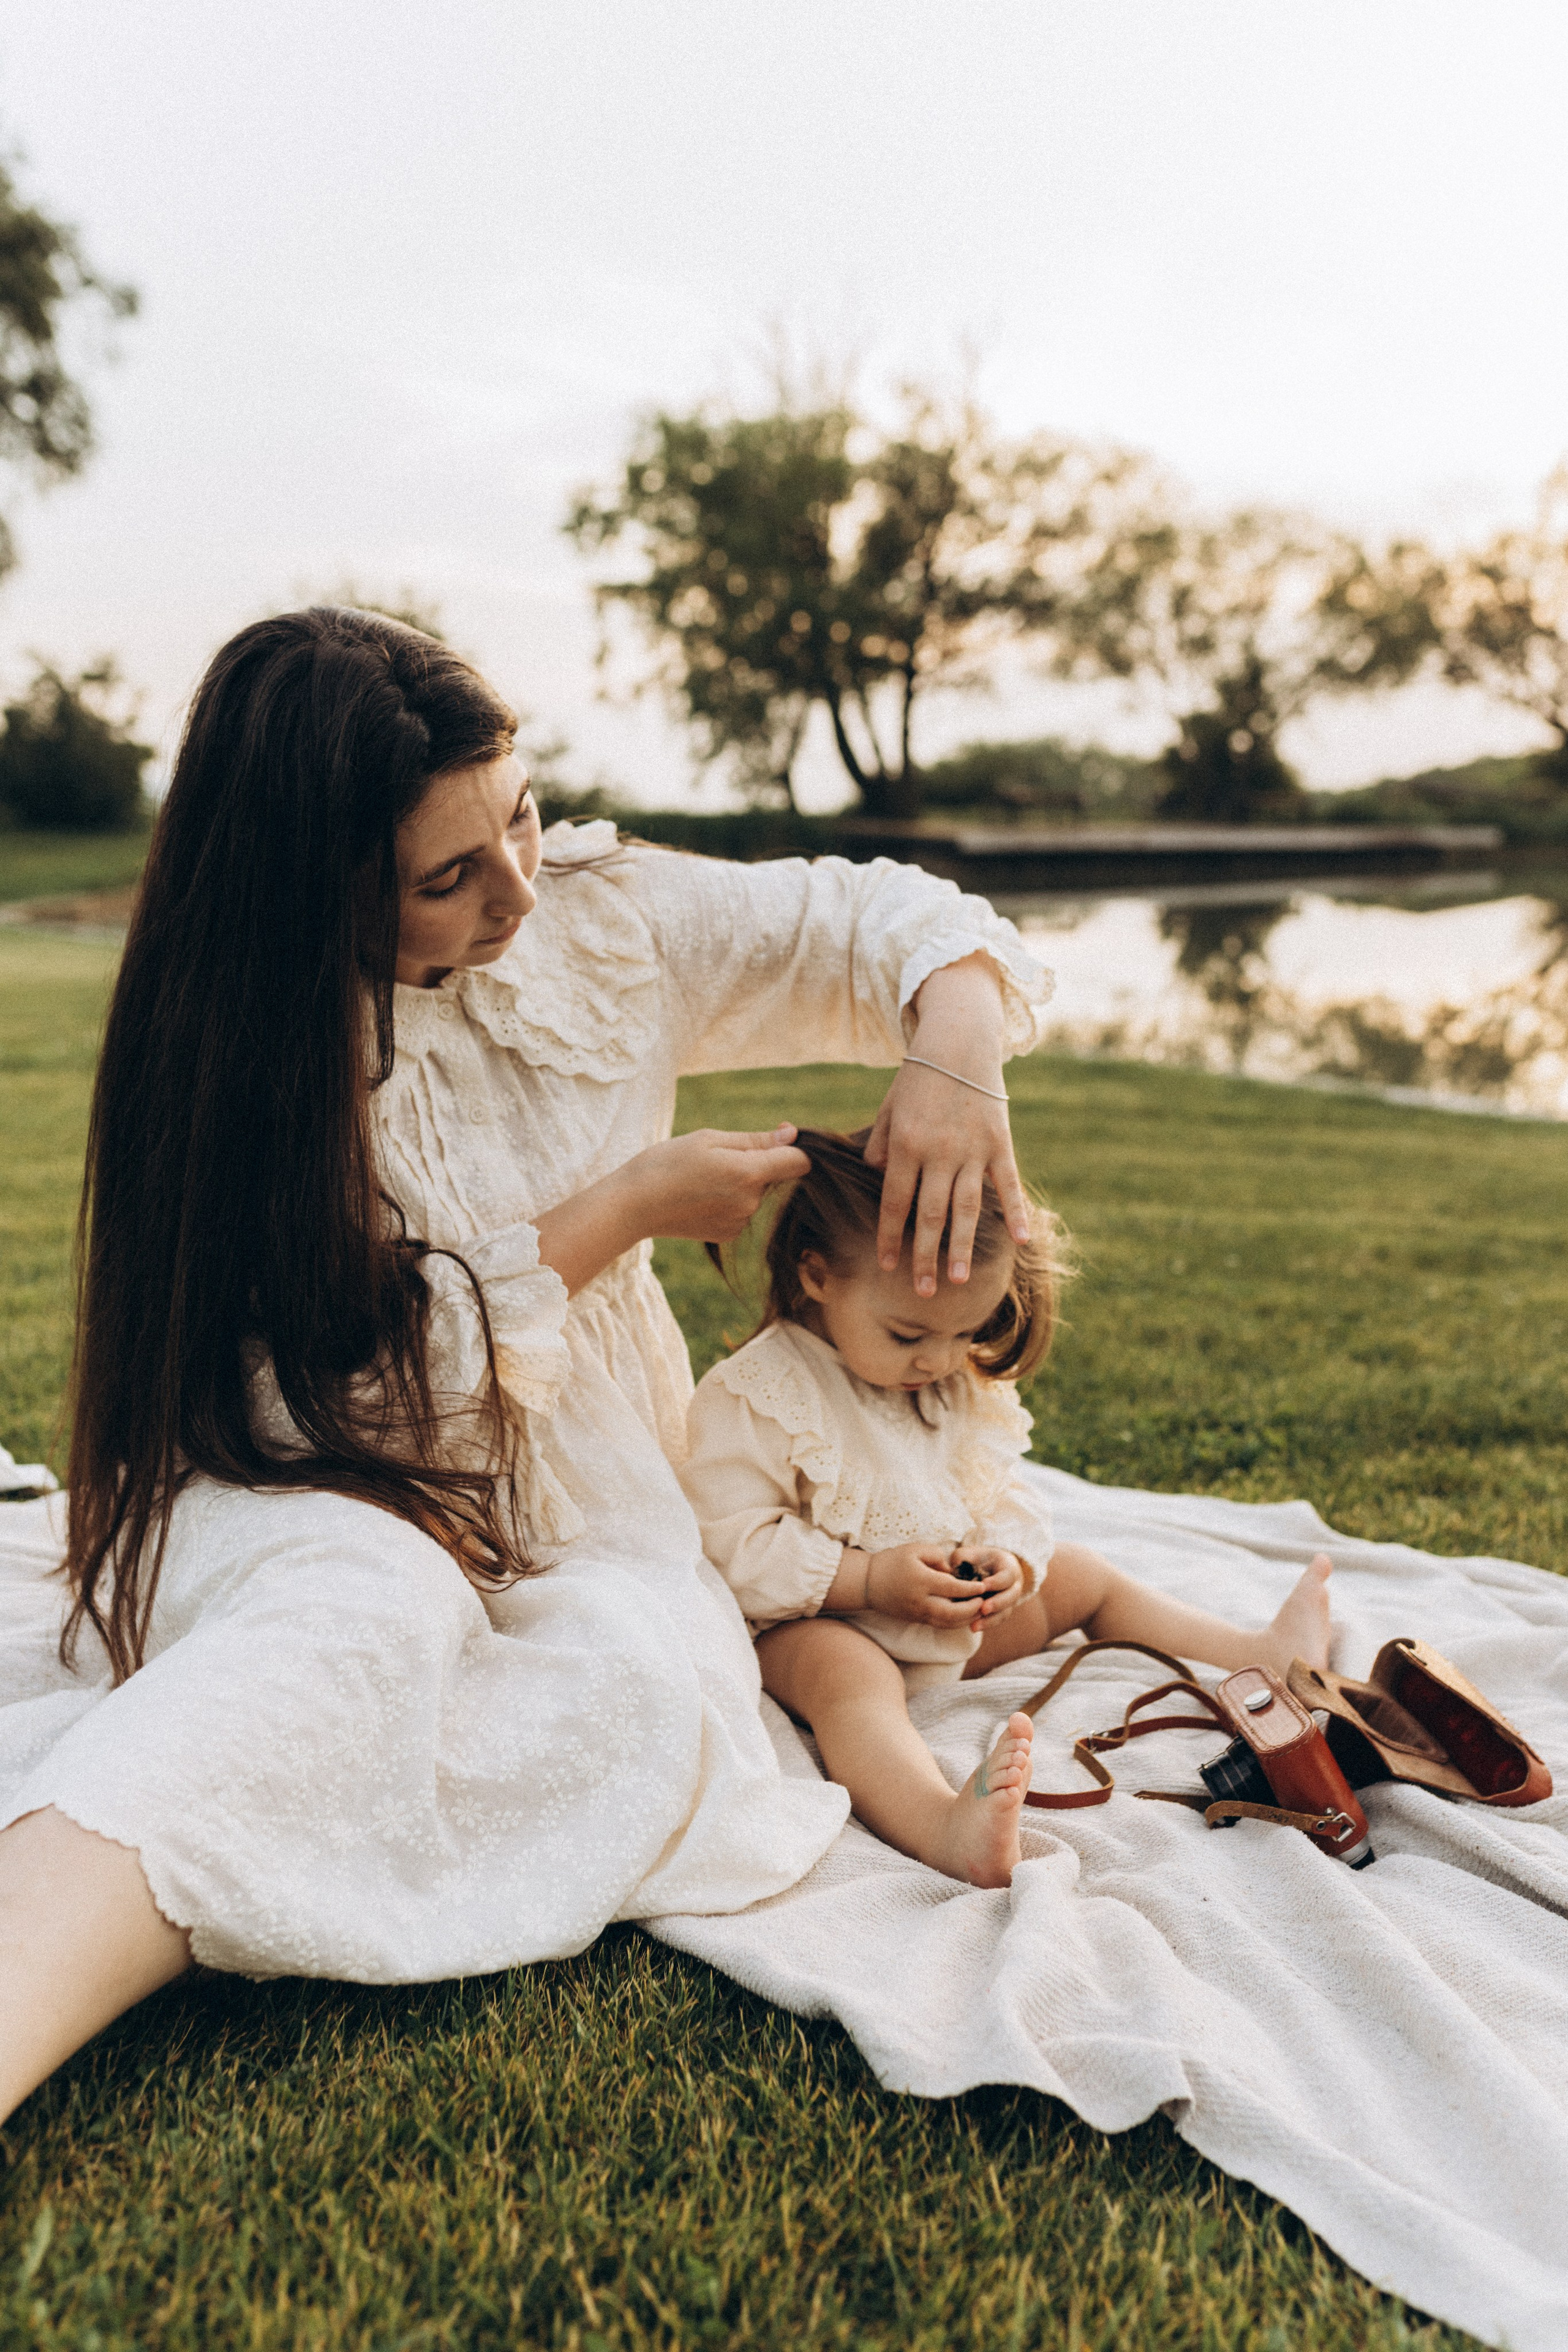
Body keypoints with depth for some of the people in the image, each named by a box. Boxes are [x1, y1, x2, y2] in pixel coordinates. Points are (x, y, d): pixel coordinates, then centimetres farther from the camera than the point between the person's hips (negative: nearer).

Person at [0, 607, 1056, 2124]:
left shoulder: (597, 919, 1)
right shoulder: (239, 1043, -9)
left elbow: (887, 926, 5)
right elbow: (366, 1372, -15)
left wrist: (954, 1061, -17)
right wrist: (629, 1204, -14)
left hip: (592, 1533, 3)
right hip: (329, 1519, -2)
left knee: (646, 1683, -34)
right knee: (374, 1600, -39)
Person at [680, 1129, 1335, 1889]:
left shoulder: (969, 1384, 2)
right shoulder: (754, 1397, -21)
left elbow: (1007, 1494, 9)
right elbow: (730, 1546, -23)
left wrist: (1011, 1560, -14)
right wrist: (868, 1579, -29)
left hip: (957, 1620, 8)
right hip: (820, 1624, -8)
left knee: (1081, 1577, 12)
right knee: (847, 1677, -39)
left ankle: (1267, 1654, 20)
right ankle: (945, 1829, -66)